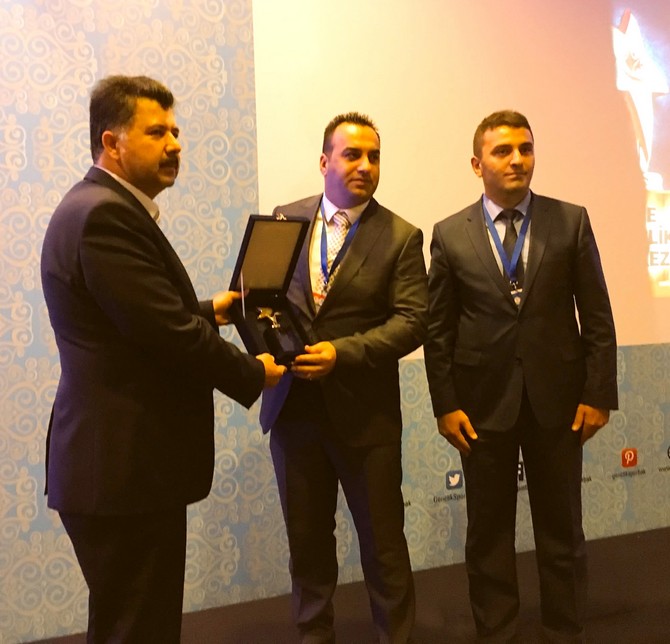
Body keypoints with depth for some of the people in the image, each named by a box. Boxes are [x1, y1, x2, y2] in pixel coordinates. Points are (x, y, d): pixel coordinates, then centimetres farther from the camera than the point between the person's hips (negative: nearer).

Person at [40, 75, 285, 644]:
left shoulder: (107, 208, 15)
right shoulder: (105, 215, -19)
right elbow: (169, 333, -23)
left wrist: (206, 310, 18)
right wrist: (253, 374, -9)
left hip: (120, 459, 10)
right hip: (124, 466, -10)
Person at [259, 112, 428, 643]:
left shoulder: (401, 237, -2)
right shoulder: (285, 219, 7)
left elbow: (411, 321, -10)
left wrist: (342, 352, -21)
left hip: (365, 411, -2)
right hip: (293, 404, 3)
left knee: (383, 544, 7)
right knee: (307, 539, 16)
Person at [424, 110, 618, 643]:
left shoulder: (571, 221, 2)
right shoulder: (450, 234, 1)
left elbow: (597, 315, 1)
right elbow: (438, 329, 1)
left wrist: (598, 394, -4)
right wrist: (445, 405, -5)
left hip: (558, 397, 0)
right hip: (483, 402, 0)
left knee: (561, 529, 12)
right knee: (489, 532, 11)